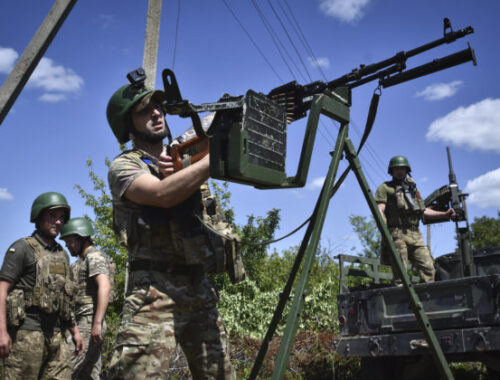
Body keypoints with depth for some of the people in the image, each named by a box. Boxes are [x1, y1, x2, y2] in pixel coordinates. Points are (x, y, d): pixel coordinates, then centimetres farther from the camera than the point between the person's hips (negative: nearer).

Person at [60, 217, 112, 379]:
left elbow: (105, 287, -22)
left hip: (89, 322, -10)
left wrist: (97, 323, -29)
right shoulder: (80, 262, 23)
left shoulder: (95, 256, -7)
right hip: (83, 323, 10)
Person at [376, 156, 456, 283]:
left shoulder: (412, 188, 27)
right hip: (397, 234, -5)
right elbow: (380, 211, -4)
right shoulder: (385, 188, 8)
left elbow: (424, 211, 26)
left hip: (416, 235, 6)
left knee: (428, 268, -5)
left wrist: (445, 215, 14)